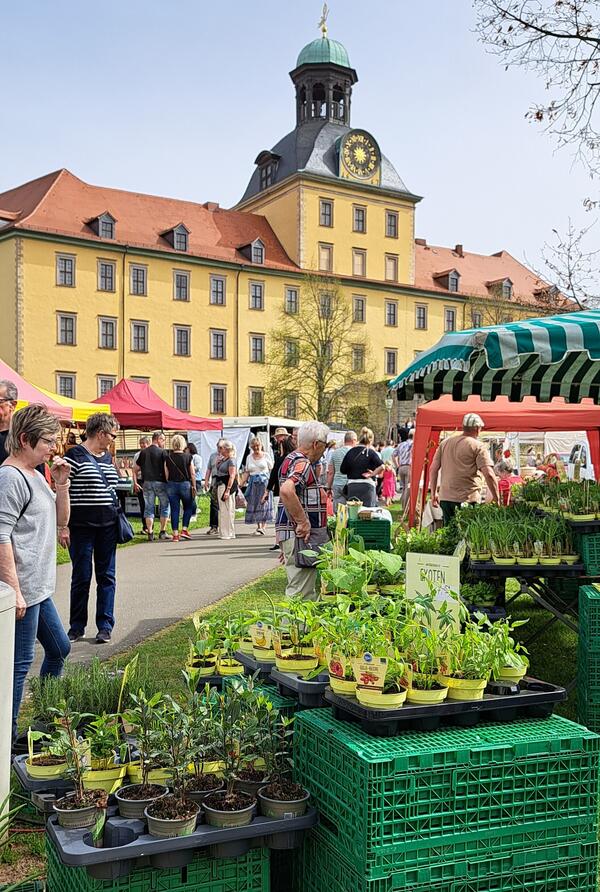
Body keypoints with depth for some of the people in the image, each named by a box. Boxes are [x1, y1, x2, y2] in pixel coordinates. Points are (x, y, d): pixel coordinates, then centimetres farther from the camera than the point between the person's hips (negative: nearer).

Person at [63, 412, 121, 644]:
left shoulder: (108, 457, 12)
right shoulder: (74, 456, -9)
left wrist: (118, 518, 18)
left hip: (107, 526, 6)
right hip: (81, 527, -6)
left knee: (107, 576, 7)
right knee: (82, 577, 2)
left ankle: (105, 626, 14)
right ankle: (77, 627, 16)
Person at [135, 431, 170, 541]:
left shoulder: (143, 452, 8)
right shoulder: (162, 452, -6)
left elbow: (136, 469, 10)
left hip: (147, 482, 4)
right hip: (160, 482, -4)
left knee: (148, 507, 7)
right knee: (164, 506, 9)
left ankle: (150, 533, 2)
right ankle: (162, 532, 9)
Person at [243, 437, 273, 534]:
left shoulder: (266, 456, 3)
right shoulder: (249, 457, 12)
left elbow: (271, 470, 3)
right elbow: (247, 472, 13)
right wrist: (243, 482, 0)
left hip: (264, 482, -3)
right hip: (253, 482, 3)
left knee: (264, 503, -5)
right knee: (254, 504, 0)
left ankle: (263, 526, -3)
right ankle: (258, 526, 4)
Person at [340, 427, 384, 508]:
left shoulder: (350, 452, 7)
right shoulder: (370, 452, -4)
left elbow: (342, 470, 9)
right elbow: (381, 466, -19)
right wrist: (373, 474, -6)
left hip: (351, 486, 4)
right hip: (367, 485, -4)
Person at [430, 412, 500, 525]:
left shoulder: (445, 443, 10)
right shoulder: (478, 446, -6)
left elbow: (433, 469, 11)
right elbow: (489, 474, -14)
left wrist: (434, 493, 18)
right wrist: (496, 498, -6)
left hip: (445, 497, 5)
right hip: (467, 499, -5)